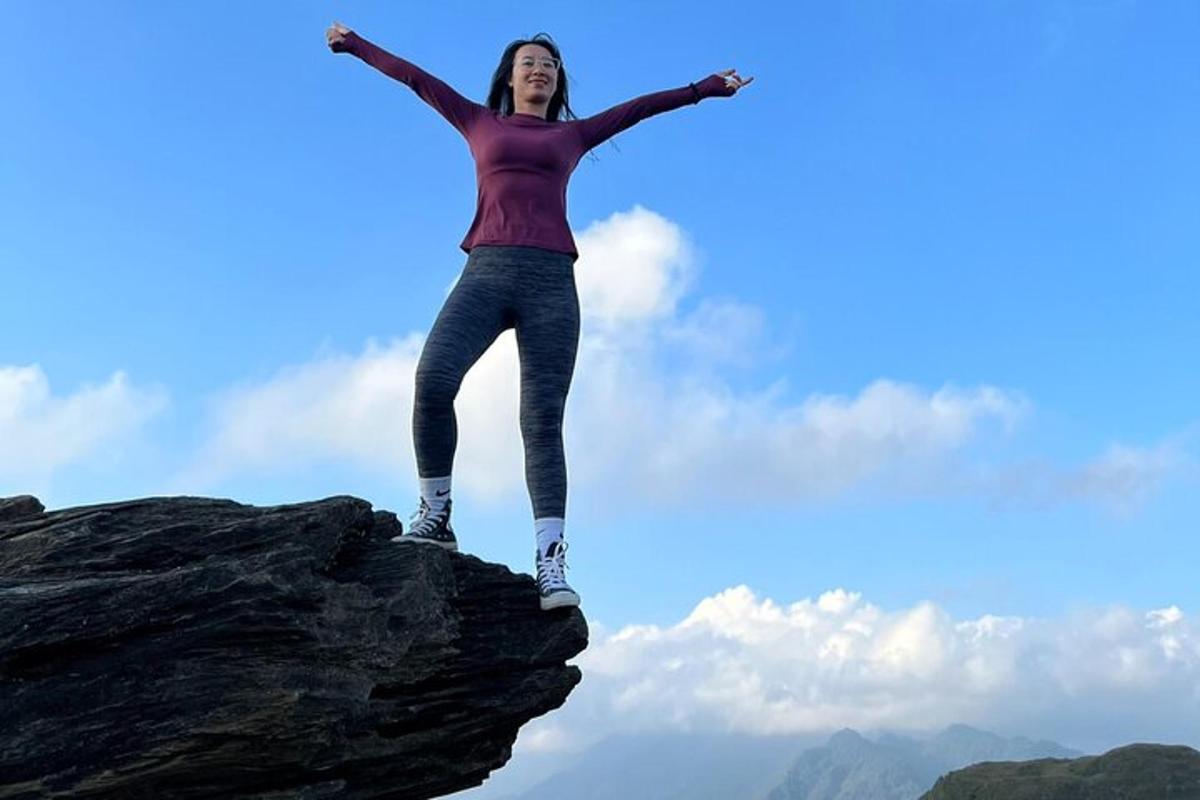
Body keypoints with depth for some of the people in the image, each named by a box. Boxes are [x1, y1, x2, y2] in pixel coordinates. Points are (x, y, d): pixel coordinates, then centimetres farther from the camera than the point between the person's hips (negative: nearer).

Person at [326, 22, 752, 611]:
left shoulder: (571, 134, 25)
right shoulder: (480, 124, 25)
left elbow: (640, 107, 31)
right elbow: (416, 78, 31)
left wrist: (705, 89, 36)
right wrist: (354, 45, 39)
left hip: (551, 280, 0)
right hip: (486, 273, 0)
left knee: (543, 421, -11)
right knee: (432, 380, -25)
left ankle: (551, 561, -17)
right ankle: (434, 516, -10)